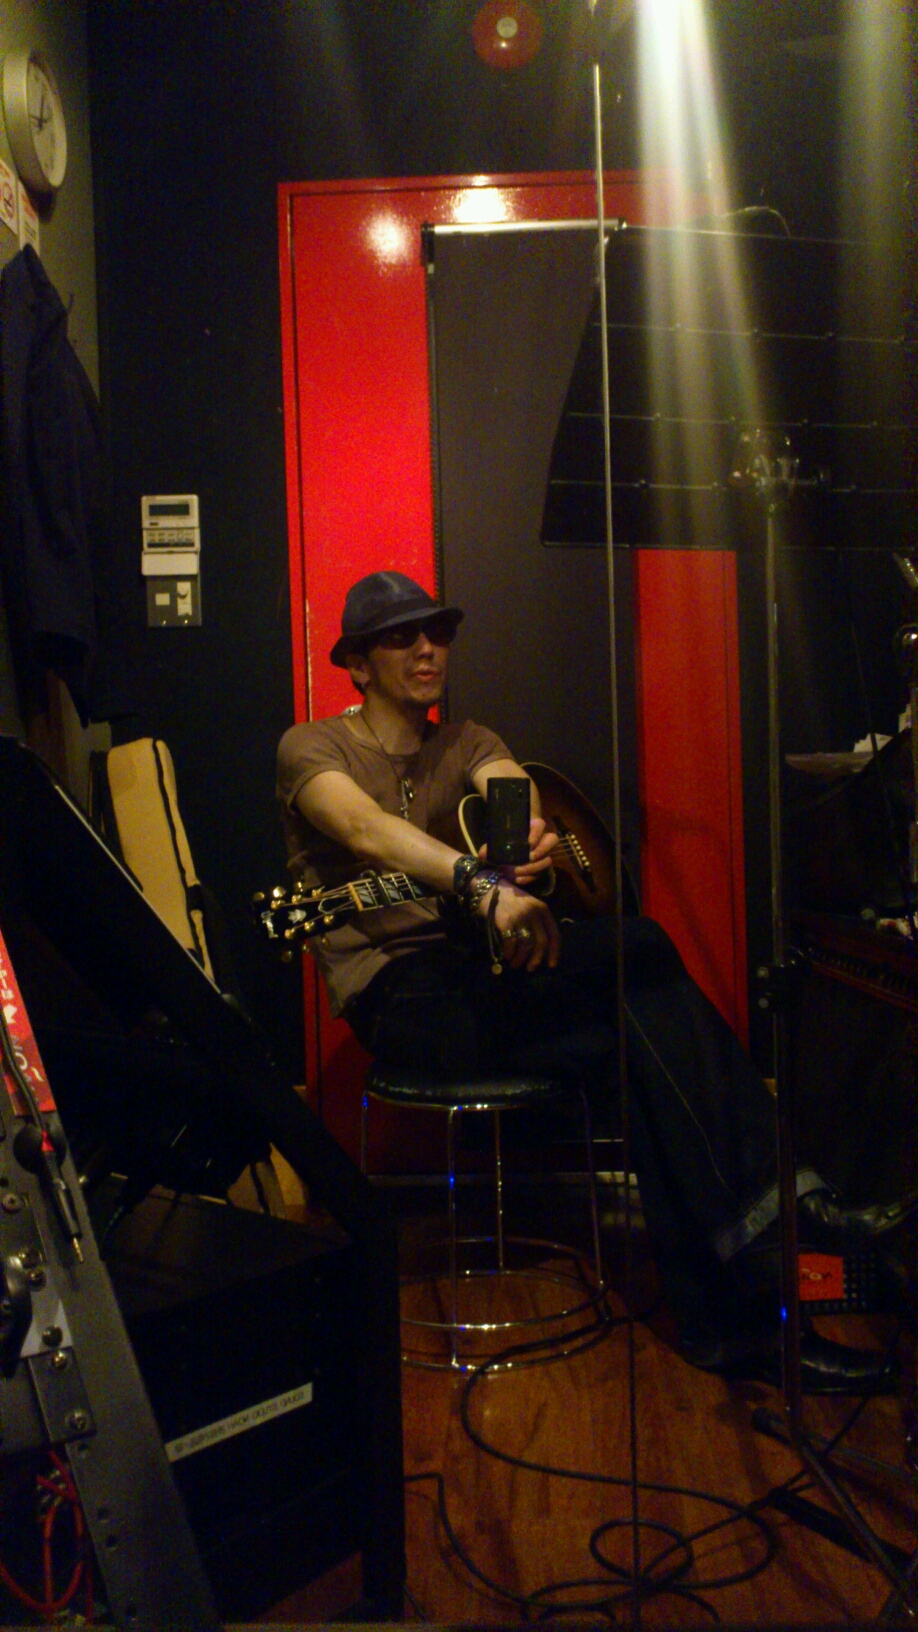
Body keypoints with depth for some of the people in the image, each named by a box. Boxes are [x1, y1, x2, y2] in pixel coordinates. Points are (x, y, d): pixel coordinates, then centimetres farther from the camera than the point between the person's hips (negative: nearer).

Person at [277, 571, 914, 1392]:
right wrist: (482, 886, -41)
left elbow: (514, 787, -6)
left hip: (483, 973, 6)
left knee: (640, 1038, -25)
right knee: (641, 948, -27)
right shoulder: (311, 747, 2)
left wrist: (531, 831, -33)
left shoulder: (467, 743, 19)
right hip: (399, 994, -6)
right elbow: (368, 830, -22)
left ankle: (729, 1319, -20)